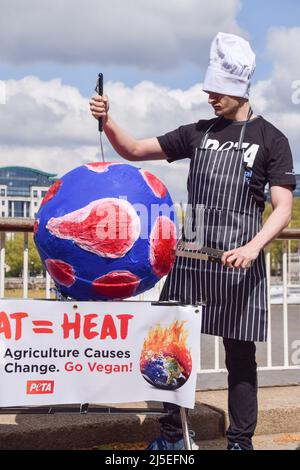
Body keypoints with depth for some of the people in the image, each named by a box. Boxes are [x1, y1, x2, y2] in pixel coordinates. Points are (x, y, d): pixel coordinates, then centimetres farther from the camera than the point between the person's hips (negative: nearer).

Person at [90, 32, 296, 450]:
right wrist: (107, 122, -6)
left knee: (239, 354, 3)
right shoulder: (198, 133, 12)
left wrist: (253, 247, -23)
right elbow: (134, 151, 13)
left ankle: (241, 441, 14)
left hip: (238, 263, -4)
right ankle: (171, 434, 19)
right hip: (189, 257, 4)